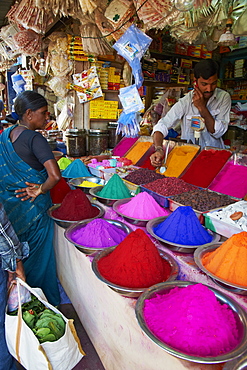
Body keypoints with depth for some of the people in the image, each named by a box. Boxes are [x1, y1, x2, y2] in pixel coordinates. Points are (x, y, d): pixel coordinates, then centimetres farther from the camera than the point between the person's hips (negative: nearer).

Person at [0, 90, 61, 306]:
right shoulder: (34, 139, -20)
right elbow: (55, 175, -32)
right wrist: (40, 190, -16)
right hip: (33, 209, -7)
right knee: (39, 258, 10)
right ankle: (48, 303, 29)